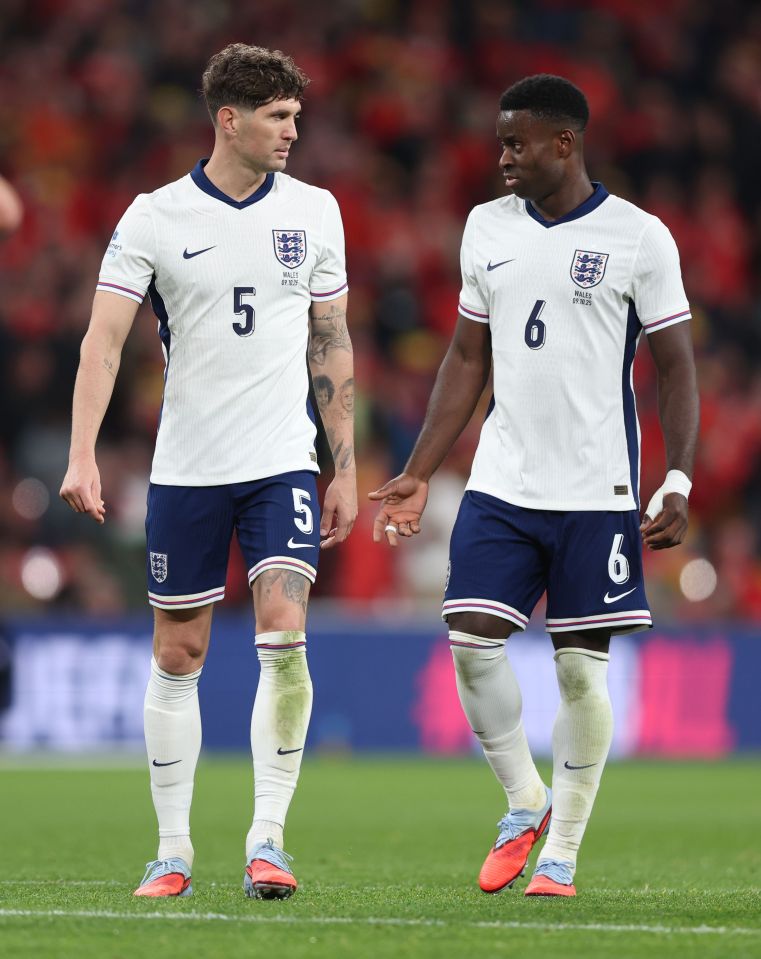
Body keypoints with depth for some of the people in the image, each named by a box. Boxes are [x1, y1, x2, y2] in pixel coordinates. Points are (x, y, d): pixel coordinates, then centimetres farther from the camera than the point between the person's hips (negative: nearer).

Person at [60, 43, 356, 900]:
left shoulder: (313, 212, 4)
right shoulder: (154, 218, -4)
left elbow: (331, 345, 12)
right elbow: (105, 338, -10)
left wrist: (345, 466, 10)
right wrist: (82, 456, -21)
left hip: (283, 462, 1)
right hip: (185, 469, -1)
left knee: (283, 636, -16)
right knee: (177, 654, 5)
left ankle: (267, 839, -9)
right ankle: (173, 851, 16)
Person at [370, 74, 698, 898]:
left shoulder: (637, 237, -4)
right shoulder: (487, 229, 9)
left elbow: (675, 367, -2)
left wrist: (678, 482, -11)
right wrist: (417, 475, 12)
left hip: (596, 491, -4)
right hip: (500, 485, 4)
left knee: (580, 662, -1)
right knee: (471, 637, -7)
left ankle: (561, 854, 9)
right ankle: (524, 805, 14)